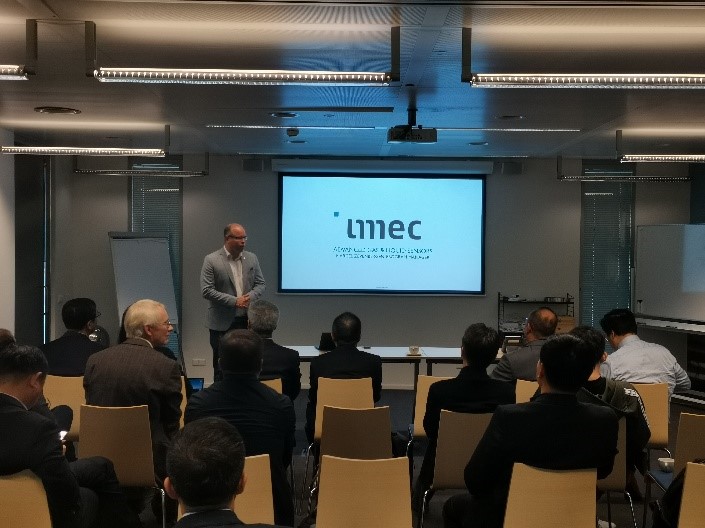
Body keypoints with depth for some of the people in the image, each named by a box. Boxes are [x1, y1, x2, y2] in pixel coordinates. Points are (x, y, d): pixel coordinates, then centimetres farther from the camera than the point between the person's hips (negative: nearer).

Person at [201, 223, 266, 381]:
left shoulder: (252, 258, 8)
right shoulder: (211, 260, -6)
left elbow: (260, 284, 12)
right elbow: (206, 291, -11)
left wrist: (251, 296, -10)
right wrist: (234, 301, -16)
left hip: (247, 321, 4)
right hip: (222, 323, -3)